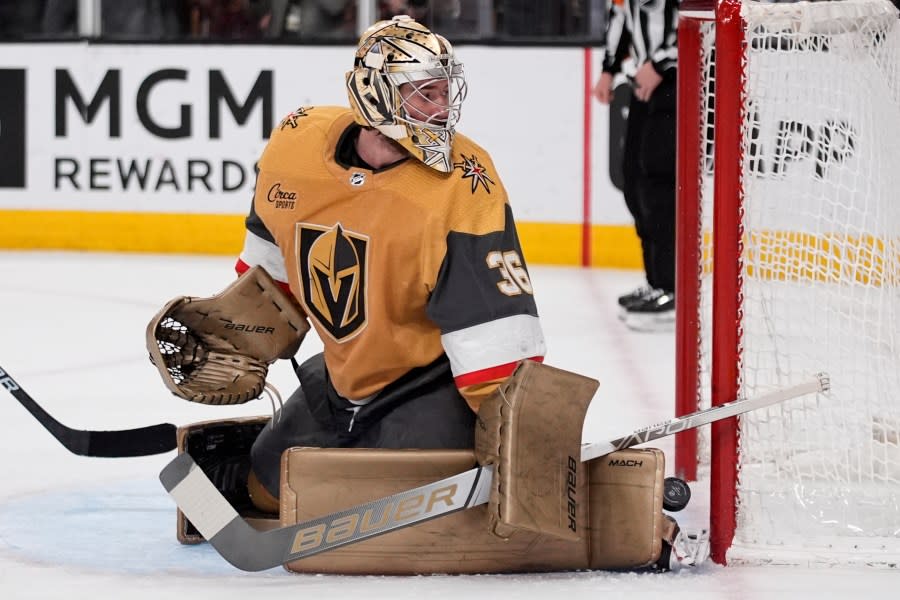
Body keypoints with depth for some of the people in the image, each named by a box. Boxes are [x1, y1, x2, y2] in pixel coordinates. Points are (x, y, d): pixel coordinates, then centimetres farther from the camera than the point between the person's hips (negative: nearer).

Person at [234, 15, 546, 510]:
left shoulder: (464, 183, -26)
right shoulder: (296, 141, -10)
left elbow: (494, 321, -29)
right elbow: (269, 262, 11)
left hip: (433, 383, -6)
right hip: (342, 373, 6)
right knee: (265, 490, 16)